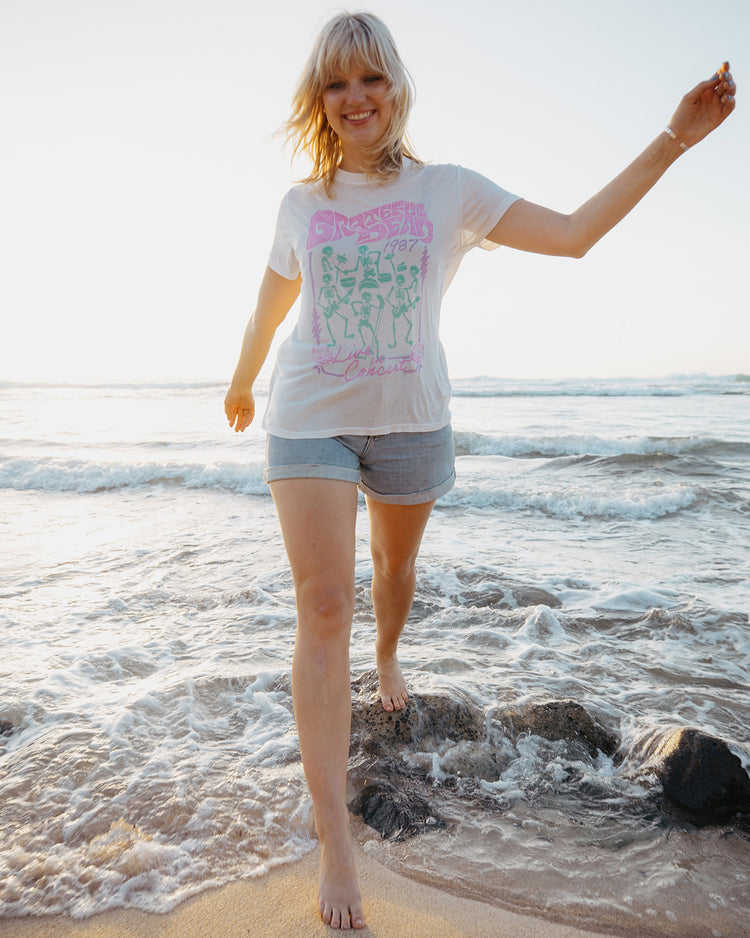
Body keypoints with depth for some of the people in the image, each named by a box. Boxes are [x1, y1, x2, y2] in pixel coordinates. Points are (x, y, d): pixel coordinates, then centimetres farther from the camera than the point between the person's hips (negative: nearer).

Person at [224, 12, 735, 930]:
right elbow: (269, 308, 20)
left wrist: (673, 140, -3)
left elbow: (574, 232, 0)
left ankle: (389, 657, 57)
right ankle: (334, 840, -5)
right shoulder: (300, 204, 7)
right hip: (309, 419, 0)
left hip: (410, 419, 1)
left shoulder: (449, 191, 3)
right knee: (322, 607, -11)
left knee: (395, 565, 20)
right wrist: (240, 383, 32)